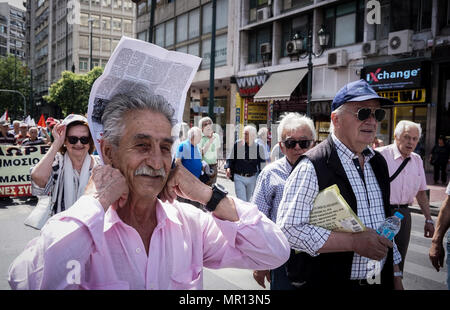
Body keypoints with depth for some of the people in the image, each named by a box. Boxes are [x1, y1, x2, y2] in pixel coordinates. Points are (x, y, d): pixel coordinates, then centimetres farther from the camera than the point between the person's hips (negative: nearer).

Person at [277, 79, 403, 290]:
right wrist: (353, 242, -25)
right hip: (327, 283, -6)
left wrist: (395, 274, 14)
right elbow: (288, 229, -24)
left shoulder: (378, 163, 6)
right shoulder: (312, 167, -18)